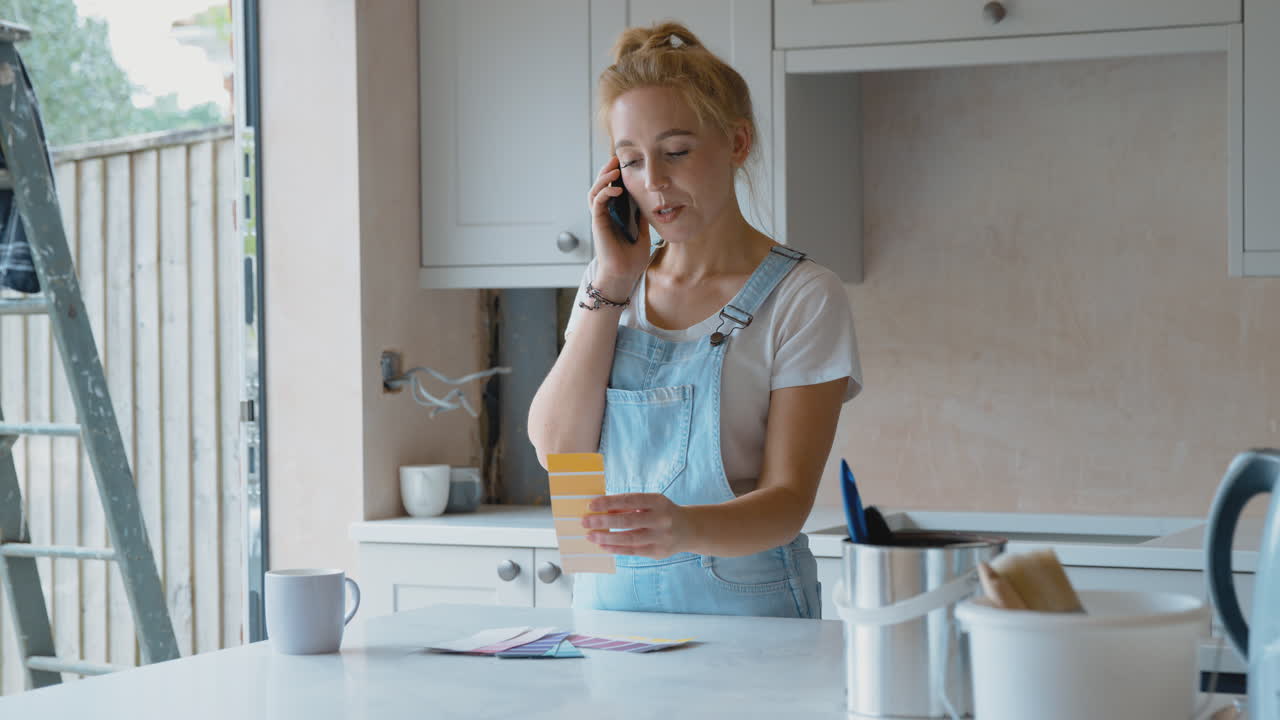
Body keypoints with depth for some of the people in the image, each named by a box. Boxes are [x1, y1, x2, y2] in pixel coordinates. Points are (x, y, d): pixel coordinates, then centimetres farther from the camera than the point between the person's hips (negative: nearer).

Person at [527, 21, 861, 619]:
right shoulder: (608, 287, 14)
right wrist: (612, 282, -2)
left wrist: (688, 529, -28)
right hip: (609, 597, 4)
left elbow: (788, 498, -9)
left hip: (743, 602, -3)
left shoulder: (802, 297, -2)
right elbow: (557, 447, 1)